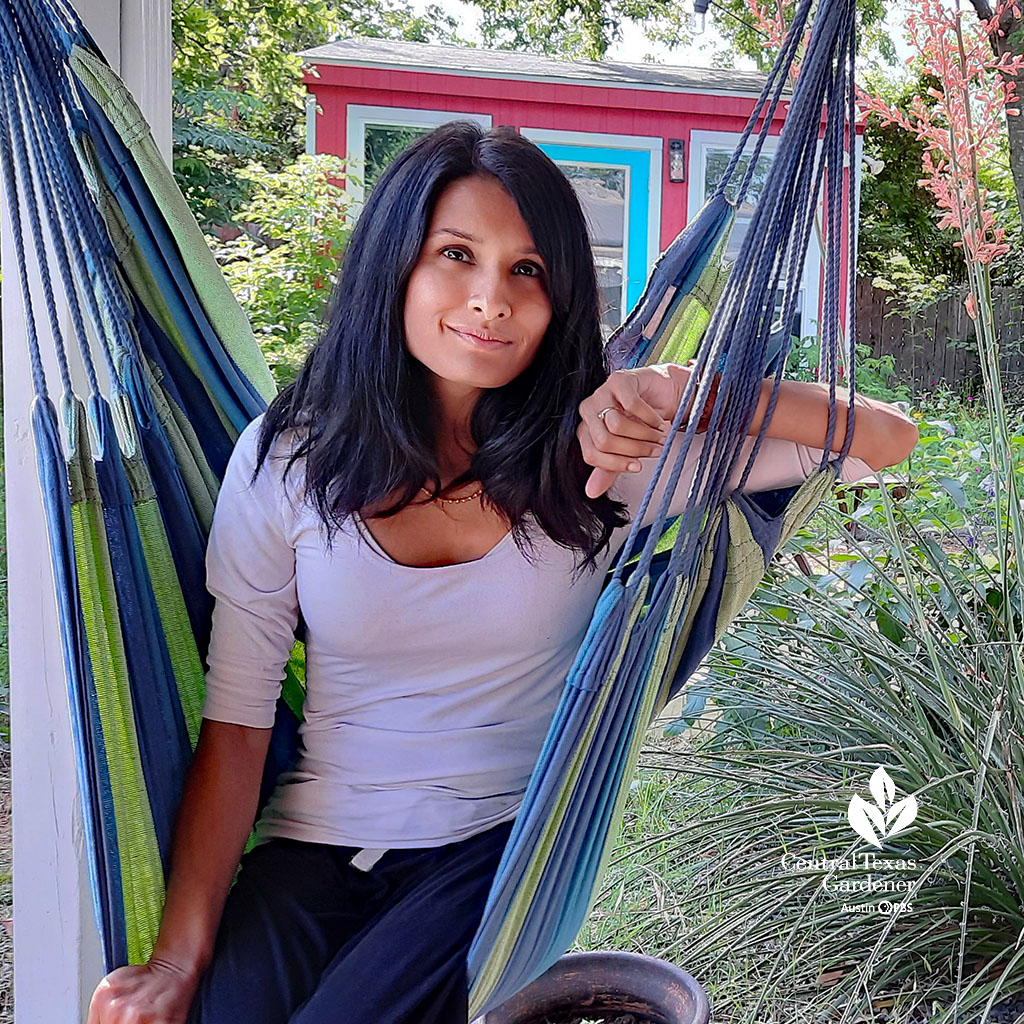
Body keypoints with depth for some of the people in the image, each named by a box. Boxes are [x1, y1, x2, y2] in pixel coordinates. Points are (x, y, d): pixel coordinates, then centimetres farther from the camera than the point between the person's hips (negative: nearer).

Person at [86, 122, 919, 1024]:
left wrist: (682, 391, -23)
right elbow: (235, 722, -3)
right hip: (315, 847, 2)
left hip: (511, 844, -1)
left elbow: (884, 439, -9)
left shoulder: (595, 456, -7)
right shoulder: (286, 460, -4)